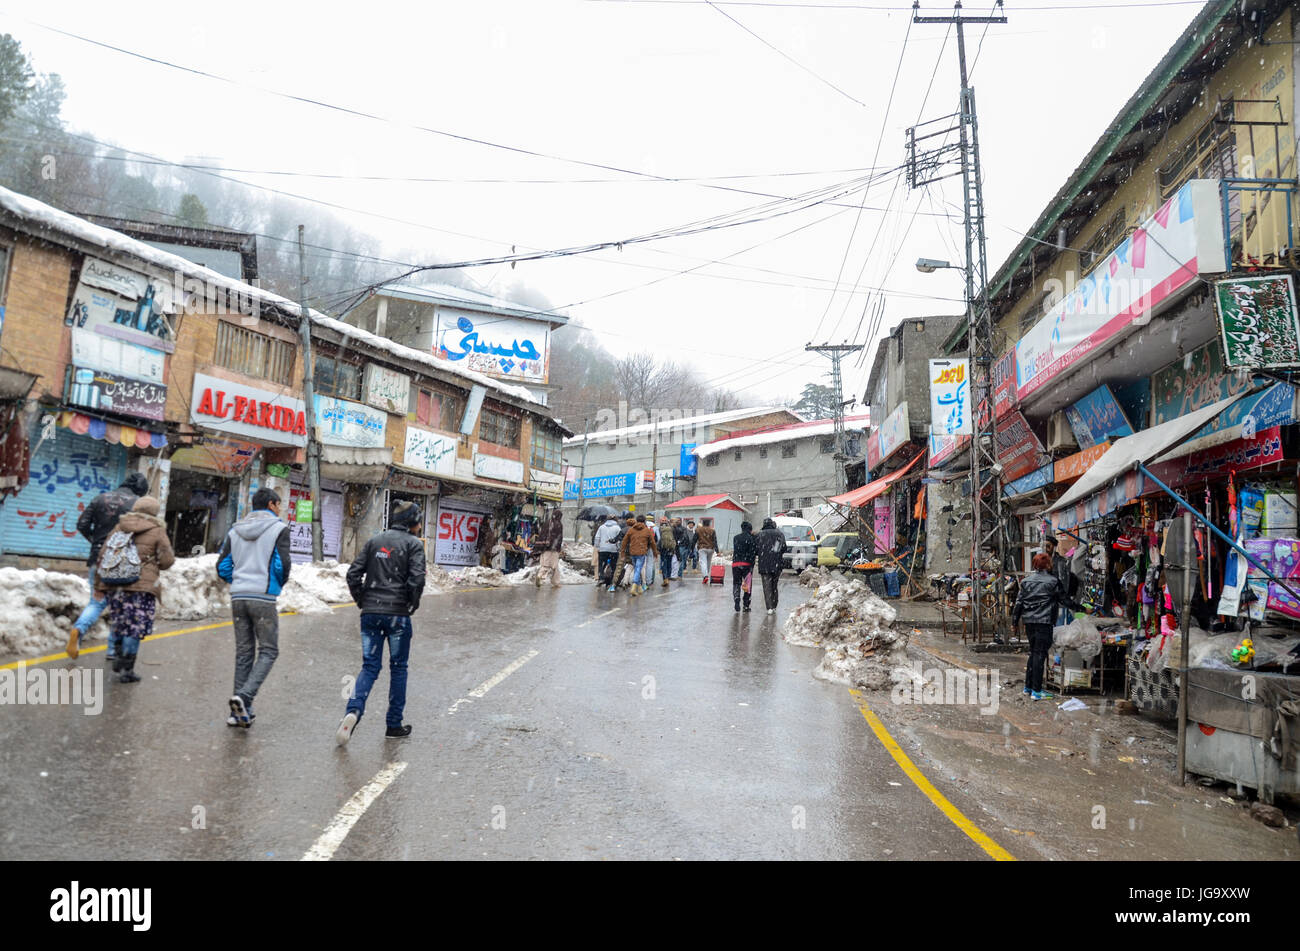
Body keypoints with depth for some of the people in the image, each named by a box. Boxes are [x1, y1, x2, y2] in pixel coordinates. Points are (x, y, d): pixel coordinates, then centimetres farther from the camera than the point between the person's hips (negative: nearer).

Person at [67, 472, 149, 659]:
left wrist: (95, 541, 19)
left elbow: (82, 525, 4)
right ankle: (113, 650, 13)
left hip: (98, 559, 3)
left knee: (96, 602, 14)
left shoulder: (101, 498, 7)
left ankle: (77, 630, -15)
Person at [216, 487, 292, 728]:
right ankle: (244, 696, -16)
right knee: (268, 651, 3)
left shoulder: (235, 530, 14)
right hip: (263, 599, -6)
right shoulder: (279, 528, -3)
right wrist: (279, 584, 7)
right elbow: (282, 564, -12)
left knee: (243, 652, 11)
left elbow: (222, 567, 10)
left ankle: (240, 710, 12)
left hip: (238, 597, 6)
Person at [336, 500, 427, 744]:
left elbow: (353, 574, 7)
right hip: (397, 614, -4)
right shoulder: (414, 543, -2)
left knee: (369, 666, 8)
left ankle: (353, 710, -16)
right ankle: (394, 724, 14)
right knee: (398, 667, 9)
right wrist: (412, 605, 0)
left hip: (370, 613, 4)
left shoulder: (375, 541, 12)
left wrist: (362, 601, 13)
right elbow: (417, 579, -15)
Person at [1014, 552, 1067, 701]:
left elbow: (1019, 601, 9)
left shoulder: (1026, 581, 9)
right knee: (1040, 654, -3)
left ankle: (1028, 686, 22)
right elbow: (1063, 599, 4)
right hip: (1044, 621, -6)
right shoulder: (1053, 581, -6)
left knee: (1033, 652, 18)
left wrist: (1015, 619, 15)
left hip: (1028, 620, 6)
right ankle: (1036, 691, -4)